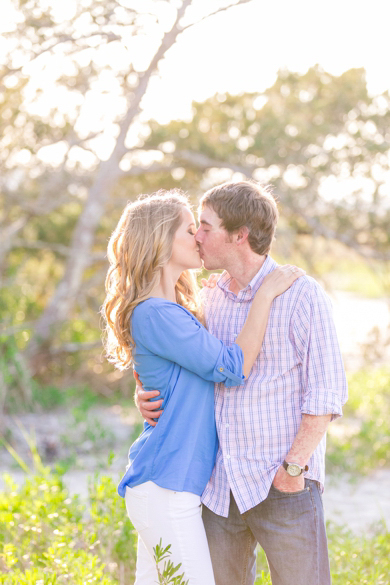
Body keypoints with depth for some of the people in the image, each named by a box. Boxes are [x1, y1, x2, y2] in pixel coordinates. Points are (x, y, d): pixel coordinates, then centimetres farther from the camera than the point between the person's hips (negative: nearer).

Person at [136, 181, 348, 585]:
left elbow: (327, 392, -9)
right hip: (221, 486, 6)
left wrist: (294, 466, -15)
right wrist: (147, 395, 0)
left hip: (283, 486, -5)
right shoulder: (210, 300, 10)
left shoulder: (301, 295, -7)